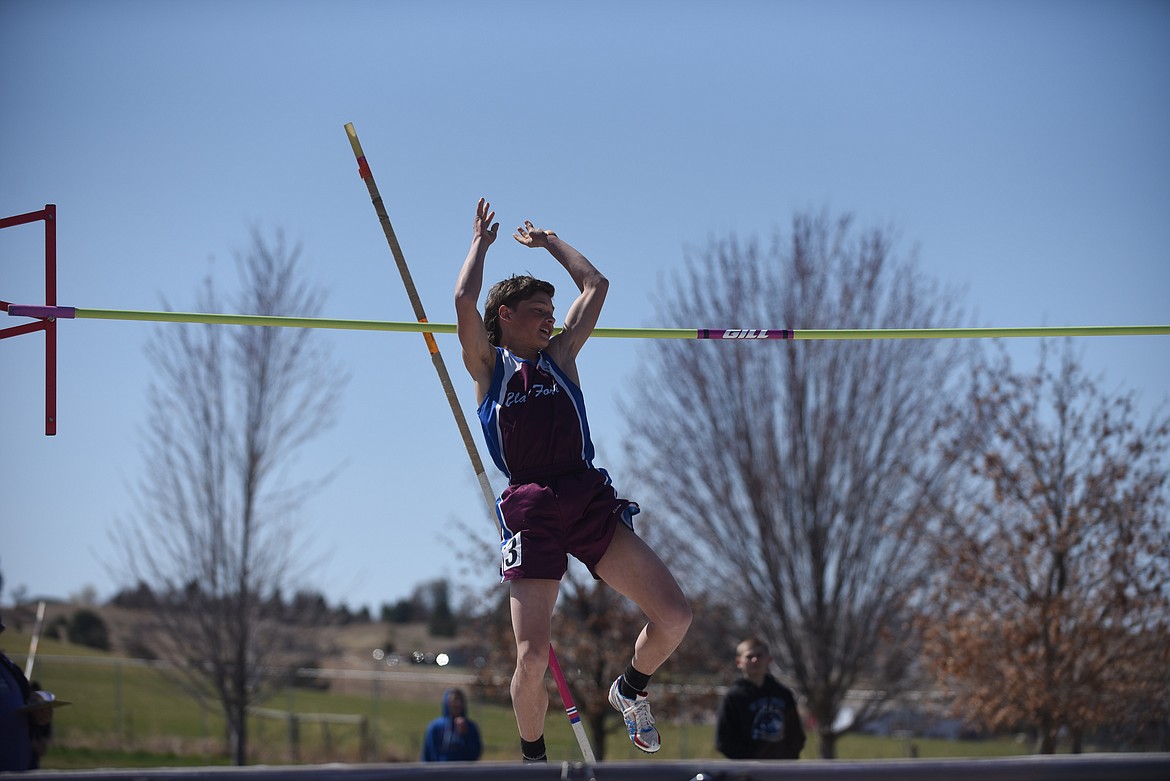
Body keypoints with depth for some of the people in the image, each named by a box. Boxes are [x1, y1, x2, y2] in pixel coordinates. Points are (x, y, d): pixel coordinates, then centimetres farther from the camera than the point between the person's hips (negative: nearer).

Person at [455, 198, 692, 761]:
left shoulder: (560, 356, 20)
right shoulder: (488, 365, 10)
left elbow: (596, 287, 19)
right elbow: (464, 301, -4)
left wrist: (549, 242, 29)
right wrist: (480, 244, 11)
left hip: (590, 500, 4)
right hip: (530, 508, -4)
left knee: (674, 616, -9)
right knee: (532, 657, -13)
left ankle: (631, 689, 22)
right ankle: (533, 756, 13)